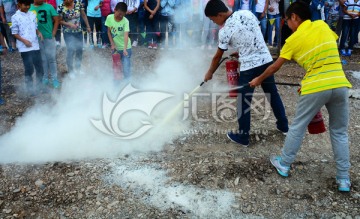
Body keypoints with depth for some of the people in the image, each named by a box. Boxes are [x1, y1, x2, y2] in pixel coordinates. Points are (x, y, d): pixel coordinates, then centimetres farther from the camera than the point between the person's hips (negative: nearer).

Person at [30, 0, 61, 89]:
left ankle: (54, 78, 11)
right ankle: (45, 78, 23)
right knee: (42, 59, 11)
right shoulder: (29, 8, 1)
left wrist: (53, 33, -6)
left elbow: (56, 20, -1)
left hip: (49, 37, -1)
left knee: (51, 58, 2)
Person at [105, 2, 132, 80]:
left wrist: (125, 49, -39)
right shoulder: (109, 18, -8)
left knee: (126, 66, -7)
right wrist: (112, 44, -7)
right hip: (115, 47, 3)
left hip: (125, 47, -3)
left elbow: (126, 35, -28)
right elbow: (109, 31, 1)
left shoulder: (125, 21, -18)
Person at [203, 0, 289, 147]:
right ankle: (283, 125, 35)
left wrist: (210, 73, 14)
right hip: (266, 61, 6)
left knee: (243, 102, 7)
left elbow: (217, 56, 0)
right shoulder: (247, 13, 3)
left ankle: (243, 137, 17)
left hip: (249, 66, -6)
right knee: (273, 94, 20)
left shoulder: (225, 31, -11)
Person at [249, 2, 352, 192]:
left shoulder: (293, 39, 2)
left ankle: (284, 164, 29)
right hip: (340, 84, 4)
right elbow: (330, 52, 16)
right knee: (340, 132, 14)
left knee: (297, 127, 14)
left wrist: (258, 80, 24)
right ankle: (344, 179, 20)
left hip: (316, 88, -3)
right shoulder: (323, 25, 11)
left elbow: (275, 67, 9)